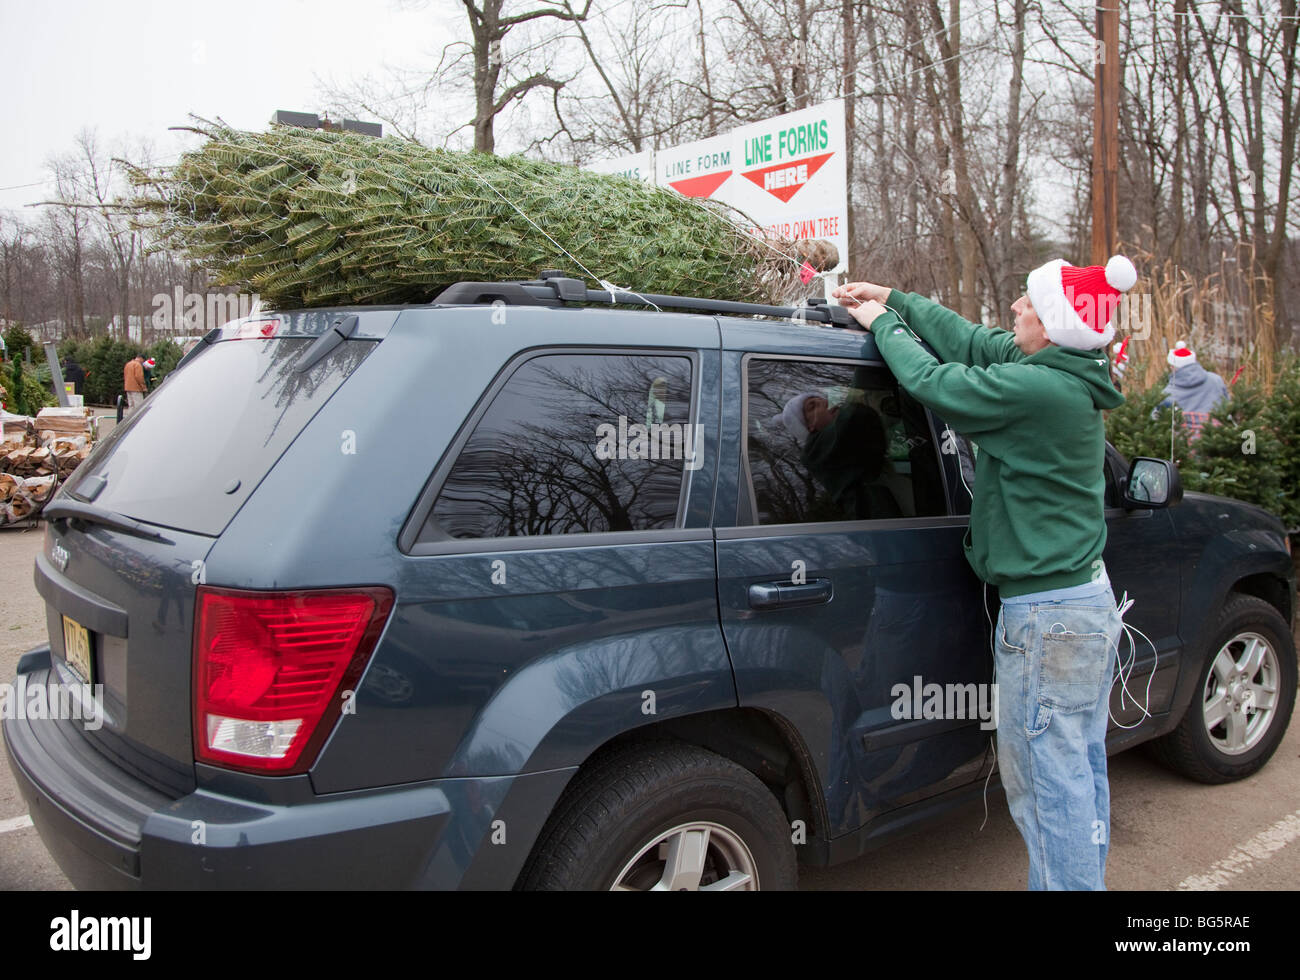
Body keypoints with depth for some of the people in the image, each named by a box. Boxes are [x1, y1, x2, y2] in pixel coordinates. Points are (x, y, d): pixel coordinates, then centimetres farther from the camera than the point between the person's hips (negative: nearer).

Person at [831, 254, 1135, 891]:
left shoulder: (1035, 389, -23)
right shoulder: (1068, 378, 5)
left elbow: (930, 379, -15)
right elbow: (970, 343, 14)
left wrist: (883, 325, 3)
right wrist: (894, 300, 19)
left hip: (1047, 616, -10)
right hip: (1091, 600, 10)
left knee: (1046, 779, 1)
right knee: (1080, 770, 20)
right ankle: (1083, 879, 34)